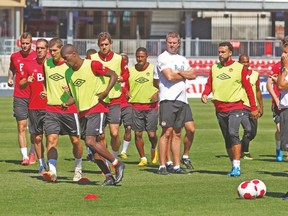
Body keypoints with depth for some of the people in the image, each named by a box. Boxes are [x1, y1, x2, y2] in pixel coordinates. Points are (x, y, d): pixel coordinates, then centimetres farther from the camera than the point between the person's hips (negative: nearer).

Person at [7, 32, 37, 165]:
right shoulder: (14, 57, 7)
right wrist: (10, 78, 8)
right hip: (19, 97, 1)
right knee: (21, 127, -5)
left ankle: (32, 154, 17)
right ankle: (24, 156, -5)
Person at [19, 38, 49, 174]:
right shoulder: (29, 65, 7)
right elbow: (21, 85, 13)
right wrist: (27, 81, -8)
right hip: (33, 107, 2)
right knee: (37, 137, 5)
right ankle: (42, 165, 17)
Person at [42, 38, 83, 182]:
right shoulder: (47, 63, 9)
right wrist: (45, 91, 12)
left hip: (69, 109, -3)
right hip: (51, 109, 3)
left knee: (75, 140, 7)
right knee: (51, 139, -13)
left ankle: (78, 169, 28)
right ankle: (52, 171, -21)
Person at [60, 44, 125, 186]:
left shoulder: (92, 65, -9)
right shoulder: (69, 73, 13)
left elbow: (113, 76, -4)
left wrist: (106, 92, -17)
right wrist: (66, 104, 1)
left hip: (96, 109, -8)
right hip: (82, 113, 8)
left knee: (91, 141, -19)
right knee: (92, 147, 3)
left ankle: (117, 164, -6)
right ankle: (109, 177, 8)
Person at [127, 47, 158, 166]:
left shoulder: (153, 69, 0)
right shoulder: (130, 71, 6)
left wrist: (157, 93, -10)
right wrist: (127, 93, -4)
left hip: (151, 106, -2)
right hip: (135, 106, 2)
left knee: (151, 134, -3)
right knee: (138, 134, 0)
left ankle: (154, 149, 29)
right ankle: (143, 158, 12)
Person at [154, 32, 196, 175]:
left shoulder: (182, 60, 20)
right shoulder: (163, 58, -1)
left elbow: (193, 75, 8)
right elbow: (169, 76, -13)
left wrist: (178, 72, -6)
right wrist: (184, 76, 3)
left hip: (182, 99, 7)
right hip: (168, 99, -7)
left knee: (177, 133, 8)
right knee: (167, 132, -9)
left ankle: (176, 166, 9)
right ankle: (162, 166, -8)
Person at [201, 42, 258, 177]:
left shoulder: (239, 68, -3)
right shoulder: (214, 68, 9)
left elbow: (248, 88, 0)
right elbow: (209, 84, 13)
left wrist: (253, 108, 0)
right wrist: (205, 94, -10)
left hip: (235, 107, -5)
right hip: (220, 108, 5)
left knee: (233, 133, -22)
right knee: (227, 139, 9)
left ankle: (236, 167, -21)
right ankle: (234, 166, 19)